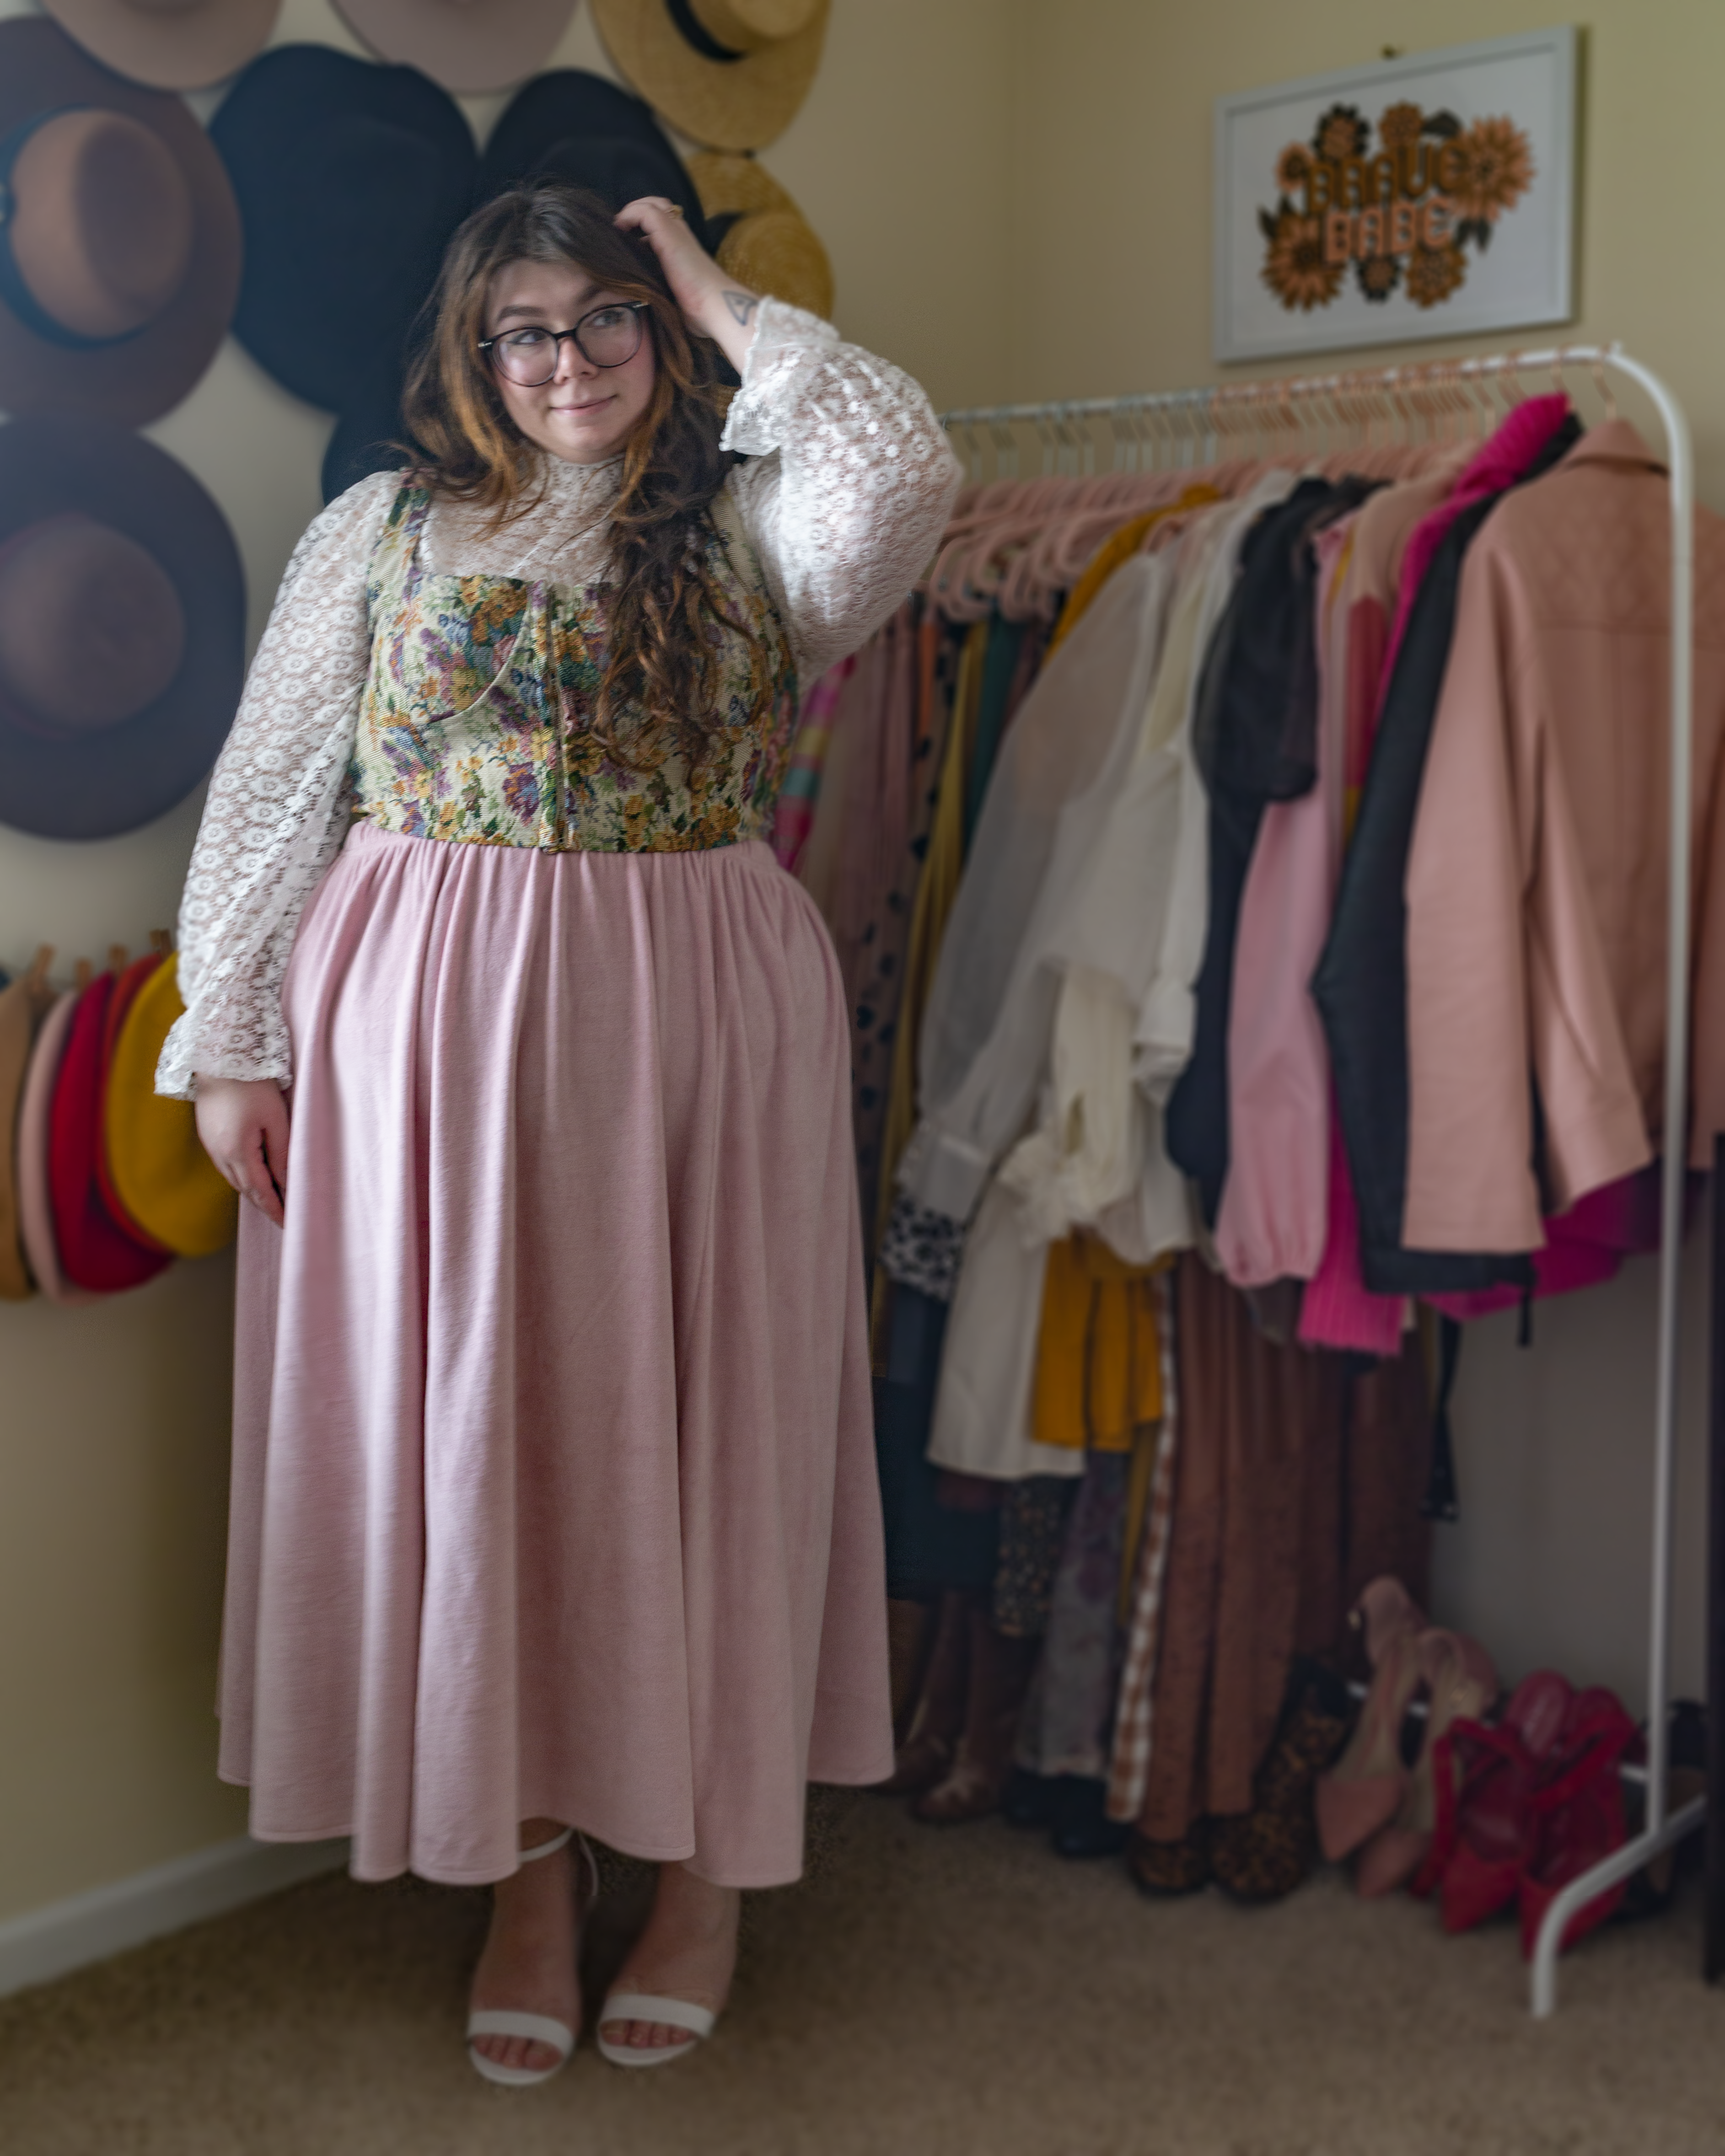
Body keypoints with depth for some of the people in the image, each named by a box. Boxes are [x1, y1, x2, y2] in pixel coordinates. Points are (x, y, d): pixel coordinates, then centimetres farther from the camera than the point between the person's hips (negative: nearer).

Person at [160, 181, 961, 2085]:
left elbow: (904, 469, -15)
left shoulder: (747, 527, 7)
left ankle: (709, 1861, 21)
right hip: (430, 1030, 1)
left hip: (696, 1029, 0)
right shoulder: (384, 528, 9)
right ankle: (526, 1866, 20)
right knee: (465, 1420, 4)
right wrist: (234, 1041, 0)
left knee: (691, 1416, 4)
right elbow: (271, 792, 7)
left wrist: (724, 308, -3)